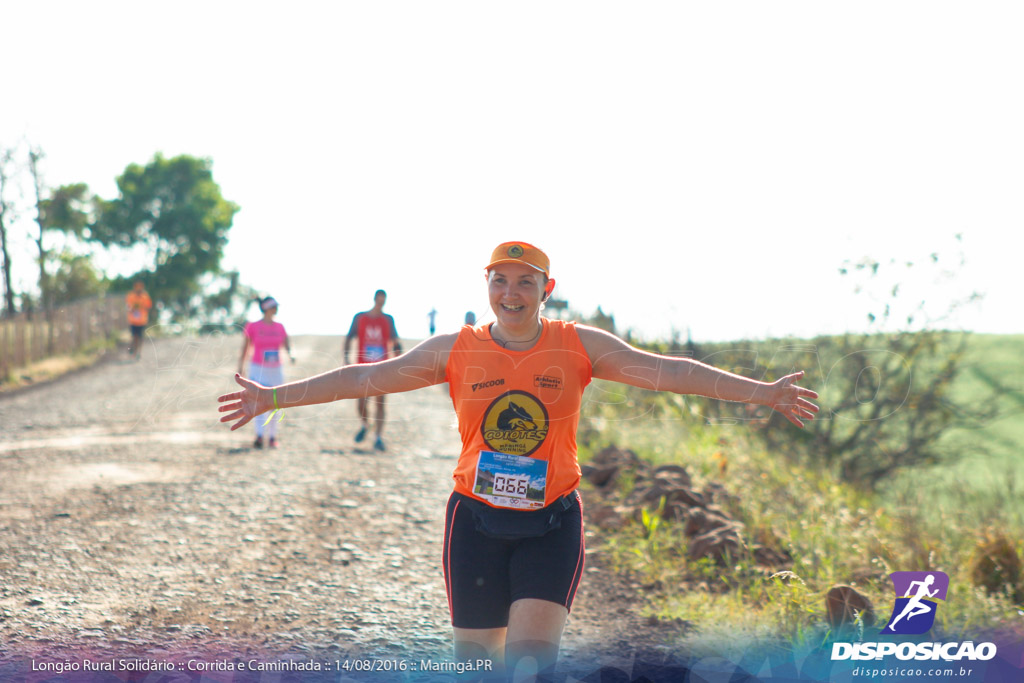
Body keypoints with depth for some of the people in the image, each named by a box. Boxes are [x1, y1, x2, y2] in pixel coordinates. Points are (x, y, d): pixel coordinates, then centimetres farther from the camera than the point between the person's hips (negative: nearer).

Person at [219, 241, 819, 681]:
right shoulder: (455, 351, 0)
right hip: (477, 521, 1)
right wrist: (276, 397, 0)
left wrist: (762, 393, -11)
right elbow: (368, 377, 2)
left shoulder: (579, 346, -1)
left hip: (552, 523, -1)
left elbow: (665, 371, -5)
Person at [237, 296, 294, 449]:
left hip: (276, 371, 4)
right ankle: (260, 436, -27)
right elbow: (245, 347, 1)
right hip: (258, 369, -4)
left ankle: (272, 437, 16)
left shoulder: (279, 327, 6)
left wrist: (291, 354, -16)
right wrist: (240, 368, 1)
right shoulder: (252, 327, -4)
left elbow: (287, 344, 6)